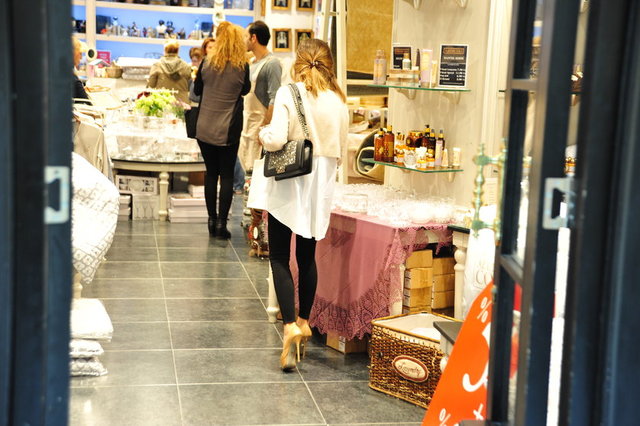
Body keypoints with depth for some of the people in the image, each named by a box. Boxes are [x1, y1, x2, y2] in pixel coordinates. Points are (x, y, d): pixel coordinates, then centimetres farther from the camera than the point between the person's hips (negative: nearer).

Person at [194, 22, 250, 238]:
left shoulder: (207, 63, -4)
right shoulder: (242, 66, -8)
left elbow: (197, 90, 8)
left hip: (205, 128, 2)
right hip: (229, 130, -2)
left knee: (211, 173, 12)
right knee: (227, 175, 6)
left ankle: (212, 220, 16)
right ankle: (221, 222, 3)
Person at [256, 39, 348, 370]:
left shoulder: (288, 94, -12)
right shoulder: (338, 101, 1)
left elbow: (276, 140, -21)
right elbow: (340, 149, 5)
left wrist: (262, 133, 0)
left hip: (288, 186, -4)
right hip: (321, 186, 5)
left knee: (279, 257, 1)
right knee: (307, 256, 17)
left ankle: (290, 325, -11)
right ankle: (304, 321, 26)